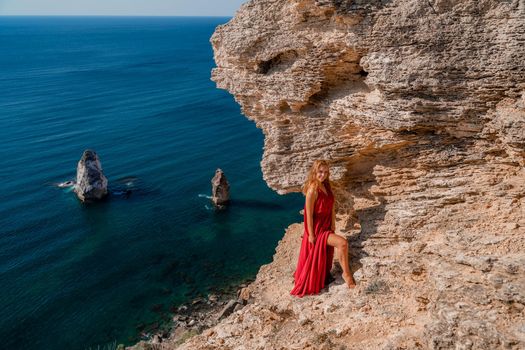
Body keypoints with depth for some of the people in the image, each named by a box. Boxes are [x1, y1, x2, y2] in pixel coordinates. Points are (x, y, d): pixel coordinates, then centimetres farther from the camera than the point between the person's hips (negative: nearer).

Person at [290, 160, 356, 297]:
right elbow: (309, 214, -21)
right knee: (343, 243, -18)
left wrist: (333, 225, 0)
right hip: (317, 230, -9)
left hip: (327, 228, 9)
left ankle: (323, 278, 43)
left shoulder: (326, 186, 0)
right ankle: (346, 274, 1)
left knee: (325, 258, 22)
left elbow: (331, 207, 5)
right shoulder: (312, 190, -25)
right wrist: (311, 234, -18)